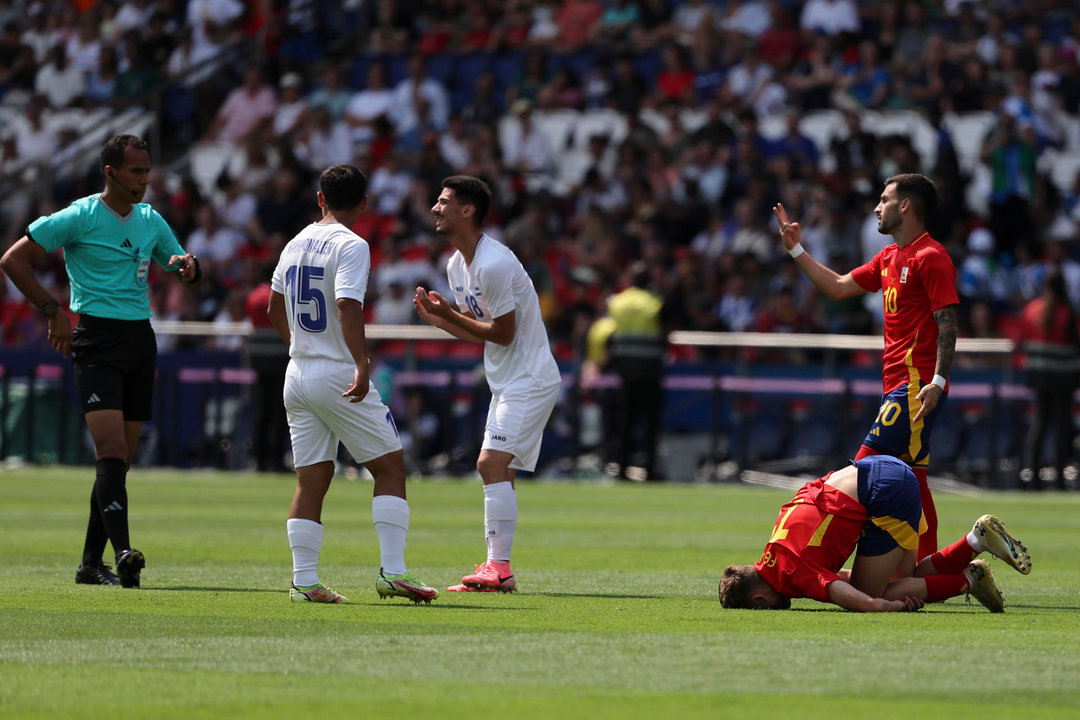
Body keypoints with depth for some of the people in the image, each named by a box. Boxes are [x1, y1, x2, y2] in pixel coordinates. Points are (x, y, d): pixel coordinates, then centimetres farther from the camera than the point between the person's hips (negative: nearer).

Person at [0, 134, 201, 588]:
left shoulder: (151, 222, 13)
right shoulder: (79, 217, -6)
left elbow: (189, 277, 23)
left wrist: (189, 267, -2)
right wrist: (53, 310, -10)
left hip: (140, 339, 6)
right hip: (97, 341, -6)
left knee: (120, 458, 5)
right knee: (111, 450, -19)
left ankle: (91, 564, 11)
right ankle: (123, 553, -29)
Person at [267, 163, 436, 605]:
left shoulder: (296, 244, 12)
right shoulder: (351, 246, -11)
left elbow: (274, 308, 22)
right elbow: (347, 307, -24)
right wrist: (362, 365, -28)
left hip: (298, 374, 7)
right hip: (339, 376, -7)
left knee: (311, 480, 8)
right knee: (390, 467, 1)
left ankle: (304, 581, 3)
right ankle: (392, 572, -8)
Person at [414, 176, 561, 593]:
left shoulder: (494, 264, -21)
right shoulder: (457, 264, 10)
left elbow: (503, 333, -18)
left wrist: (451, 315, -15)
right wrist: (438, 319, 1)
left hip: (529, 379, -10)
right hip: (508, 382, 10)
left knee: (493, 463, -19)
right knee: (495, 470, 10)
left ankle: (499, 567, -22)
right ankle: (497, 572, 13)